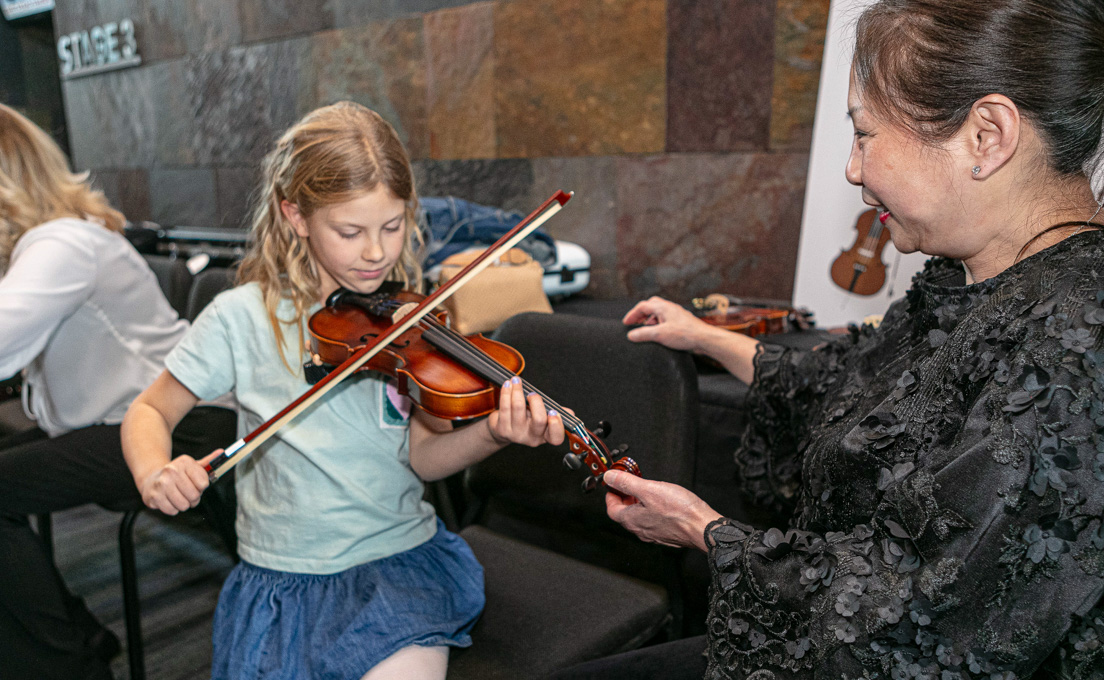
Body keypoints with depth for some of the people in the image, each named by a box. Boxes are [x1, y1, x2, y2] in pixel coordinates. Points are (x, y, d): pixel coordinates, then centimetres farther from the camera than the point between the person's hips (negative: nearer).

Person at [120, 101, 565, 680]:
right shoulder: (243, 317, -8)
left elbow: (421, 456, -5)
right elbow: (148, 412, 2)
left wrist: (492, 434, -25)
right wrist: (154, 473, -20)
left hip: (404, 554, 0)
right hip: (283, 574, 0)